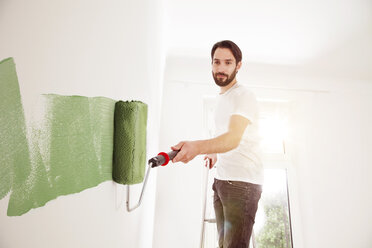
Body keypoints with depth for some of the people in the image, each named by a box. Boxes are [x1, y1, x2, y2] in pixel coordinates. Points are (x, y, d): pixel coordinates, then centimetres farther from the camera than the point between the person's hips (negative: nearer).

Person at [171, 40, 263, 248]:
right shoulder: (222, 98, 17)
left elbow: (233, 139, -28)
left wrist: (197, 147, -44)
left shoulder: (244, 96, -11)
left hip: (242, 183, -8)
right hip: (221, 180, 8)